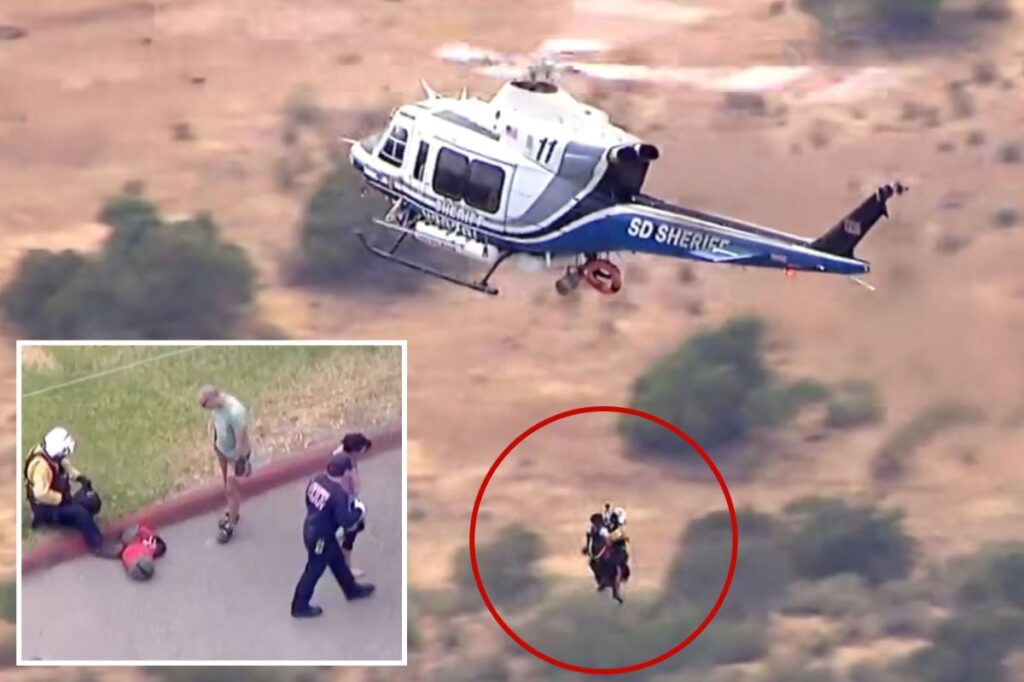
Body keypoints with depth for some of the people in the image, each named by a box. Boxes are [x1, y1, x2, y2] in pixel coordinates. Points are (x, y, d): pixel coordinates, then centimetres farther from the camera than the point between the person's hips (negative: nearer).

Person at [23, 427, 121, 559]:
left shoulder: (51, 454, -1)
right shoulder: (41, 465, -32)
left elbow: (65, 466, 16)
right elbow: (41, 493, -42)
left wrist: (80, 477, -2)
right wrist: (62, 498, -29)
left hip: (57, 501, 10)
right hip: (46, 509, -10)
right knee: (80, 513, -28)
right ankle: (99, 546, -21)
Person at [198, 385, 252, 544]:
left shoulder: (236, 413, -41)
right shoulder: (217, 405, -16)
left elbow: (241, 440, -31)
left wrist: (238, 462, -21)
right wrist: (215, 443, 16)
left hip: (235, 454, -7)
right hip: (222, 450, 7)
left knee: (231, 489, 9)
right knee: (227, 484, 26)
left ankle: (231, 525, 28)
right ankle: (232, 513, 49)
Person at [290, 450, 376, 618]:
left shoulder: (317, 480, -7)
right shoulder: (339, 494, -29)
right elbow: (346, 521, -28)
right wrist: (359, 510, -9)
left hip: (311, 528, 9)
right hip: (321, 537, -9)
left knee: (337, 561, 26)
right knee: (314, 570, 7)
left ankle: (352, 589, 45)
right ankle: (300, 606, 19)